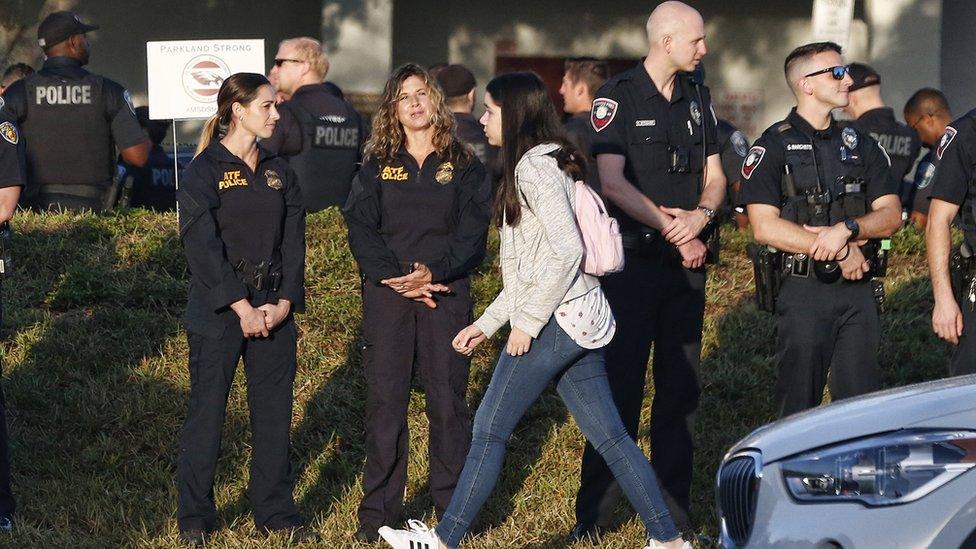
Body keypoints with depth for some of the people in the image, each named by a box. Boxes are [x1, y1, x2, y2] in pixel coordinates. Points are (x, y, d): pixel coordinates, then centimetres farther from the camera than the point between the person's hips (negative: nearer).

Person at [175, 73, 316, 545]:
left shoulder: (279, 172, 12)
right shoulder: (204, 170, -6)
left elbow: (293, 241, 8)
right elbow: (203, 247, -13)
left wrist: (284, 303, -5)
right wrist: (243, 308, -16)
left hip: (274, 310, 5)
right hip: (217, 312, -5)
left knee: (274, 411, 7)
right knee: (207, 410, 0)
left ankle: (275, 511, 18)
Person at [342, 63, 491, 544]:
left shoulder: (464, 167, 7)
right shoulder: (376, 167, 10)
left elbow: (473, 233, -2)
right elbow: (360, 229, 1)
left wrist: (433, 273, -17)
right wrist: (394, 278, -14)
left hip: (446, 293, -1)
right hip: (387, 294, 1)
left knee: (447, 401, -1)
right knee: (385, 402, 0)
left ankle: (455, 511, 7)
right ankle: (378, 513, 6)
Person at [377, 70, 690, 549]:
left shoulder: (536, 167, -12)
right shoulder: (544, 164, 18)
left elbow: (567, 250, -22)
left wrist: (527, 321, -18)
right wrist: (487, 323, 21)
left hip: (554, 322, -10)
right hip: (580, 321, 10)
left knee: (490, 429, -2)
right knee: (609, 435, 9)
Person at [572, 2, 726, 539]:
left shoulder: (697, 98, 13)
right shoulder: (618, 97, -6)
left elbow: (714, 176, 11)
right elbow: (613, 182, -14)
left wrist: (701, 215, -10)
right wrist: (673, 228, -17)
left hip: (687, 263, 6)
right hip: (632, 259, -6)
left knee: (681, 387, 7)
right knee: (620, 386, -4)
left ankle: (673, 510, 15)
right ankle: (593, 513, 3)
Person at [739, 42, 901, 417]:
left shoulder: (860, 144, 14)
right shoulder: (773, 147, -2)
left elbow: (891, 215, 7)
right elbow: (765, 227, -12)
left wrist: (847, 229, -14)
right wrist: (841, 251, -13)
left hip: (858, 291, 4)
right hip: (803, 291, -4)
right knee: (798, 409, 2)